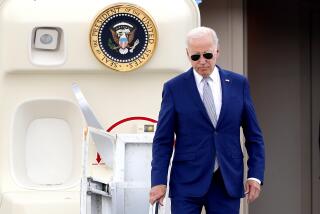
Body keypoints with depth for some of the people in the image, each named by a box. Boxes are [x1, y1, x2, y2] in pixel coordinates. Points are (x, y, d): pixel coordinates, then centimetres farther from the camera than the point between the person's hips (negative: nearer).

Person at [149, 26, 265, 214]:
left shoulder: (239, 84, 6)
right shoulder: (174, 88, 1)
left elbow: (253, 135, 9)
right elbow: (163, 140, 0)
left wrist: (256, 175, 0)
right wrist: (159, 181, -8)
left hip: (228, 182, 2)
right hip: (187, 184, -2)